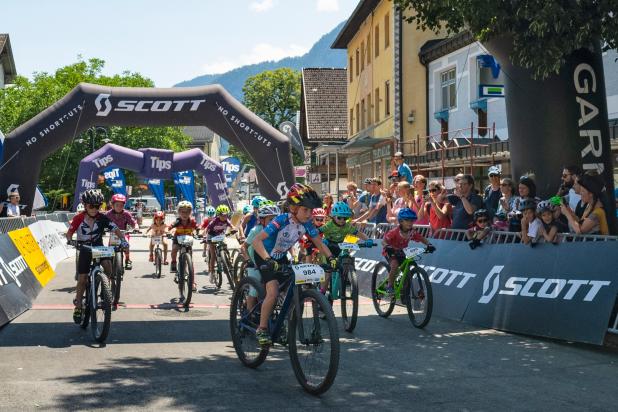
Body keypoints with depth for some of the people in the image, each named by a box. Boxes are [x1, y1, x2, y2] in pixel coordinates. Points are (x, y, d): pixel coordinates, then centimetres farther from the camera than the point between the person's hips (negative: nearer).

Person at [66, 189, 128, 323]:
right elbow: (70, 232, -7)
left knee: (108, 264, -29)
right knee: (82, 279, -1)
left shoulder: (102, 218, -13)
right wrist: (70, 240, -29)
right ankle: (78, 307, 14)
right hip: (84, 250, 0)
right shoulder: (79, 218, -15)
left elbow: (115, 229, -18)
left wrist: (123, 239, -35)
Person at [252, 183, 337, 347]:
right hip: (265, 258, -6)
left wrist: (330, 257, -22)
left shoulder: (307, 224, -15)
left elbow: (319, 243, -4)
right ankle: (262, 330, -8)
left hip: (281, 258, 6)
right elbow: (257, 240, -40)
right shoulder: (281, 221, -32)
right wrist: (268, 260, -53)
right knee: (273, 292, -23)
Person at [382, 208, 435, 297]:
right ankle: (389, 286, -17)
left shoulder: (412, 232, -15)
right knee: (395, 264, -31)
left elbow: (421, 238, -5)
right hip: (390, 252, -6)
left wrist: (429, 244, -24)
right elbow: (384, 240, -29)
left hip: (400, 251, 6)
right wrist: (387, 247, -50)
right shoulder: (395, 231, -29)